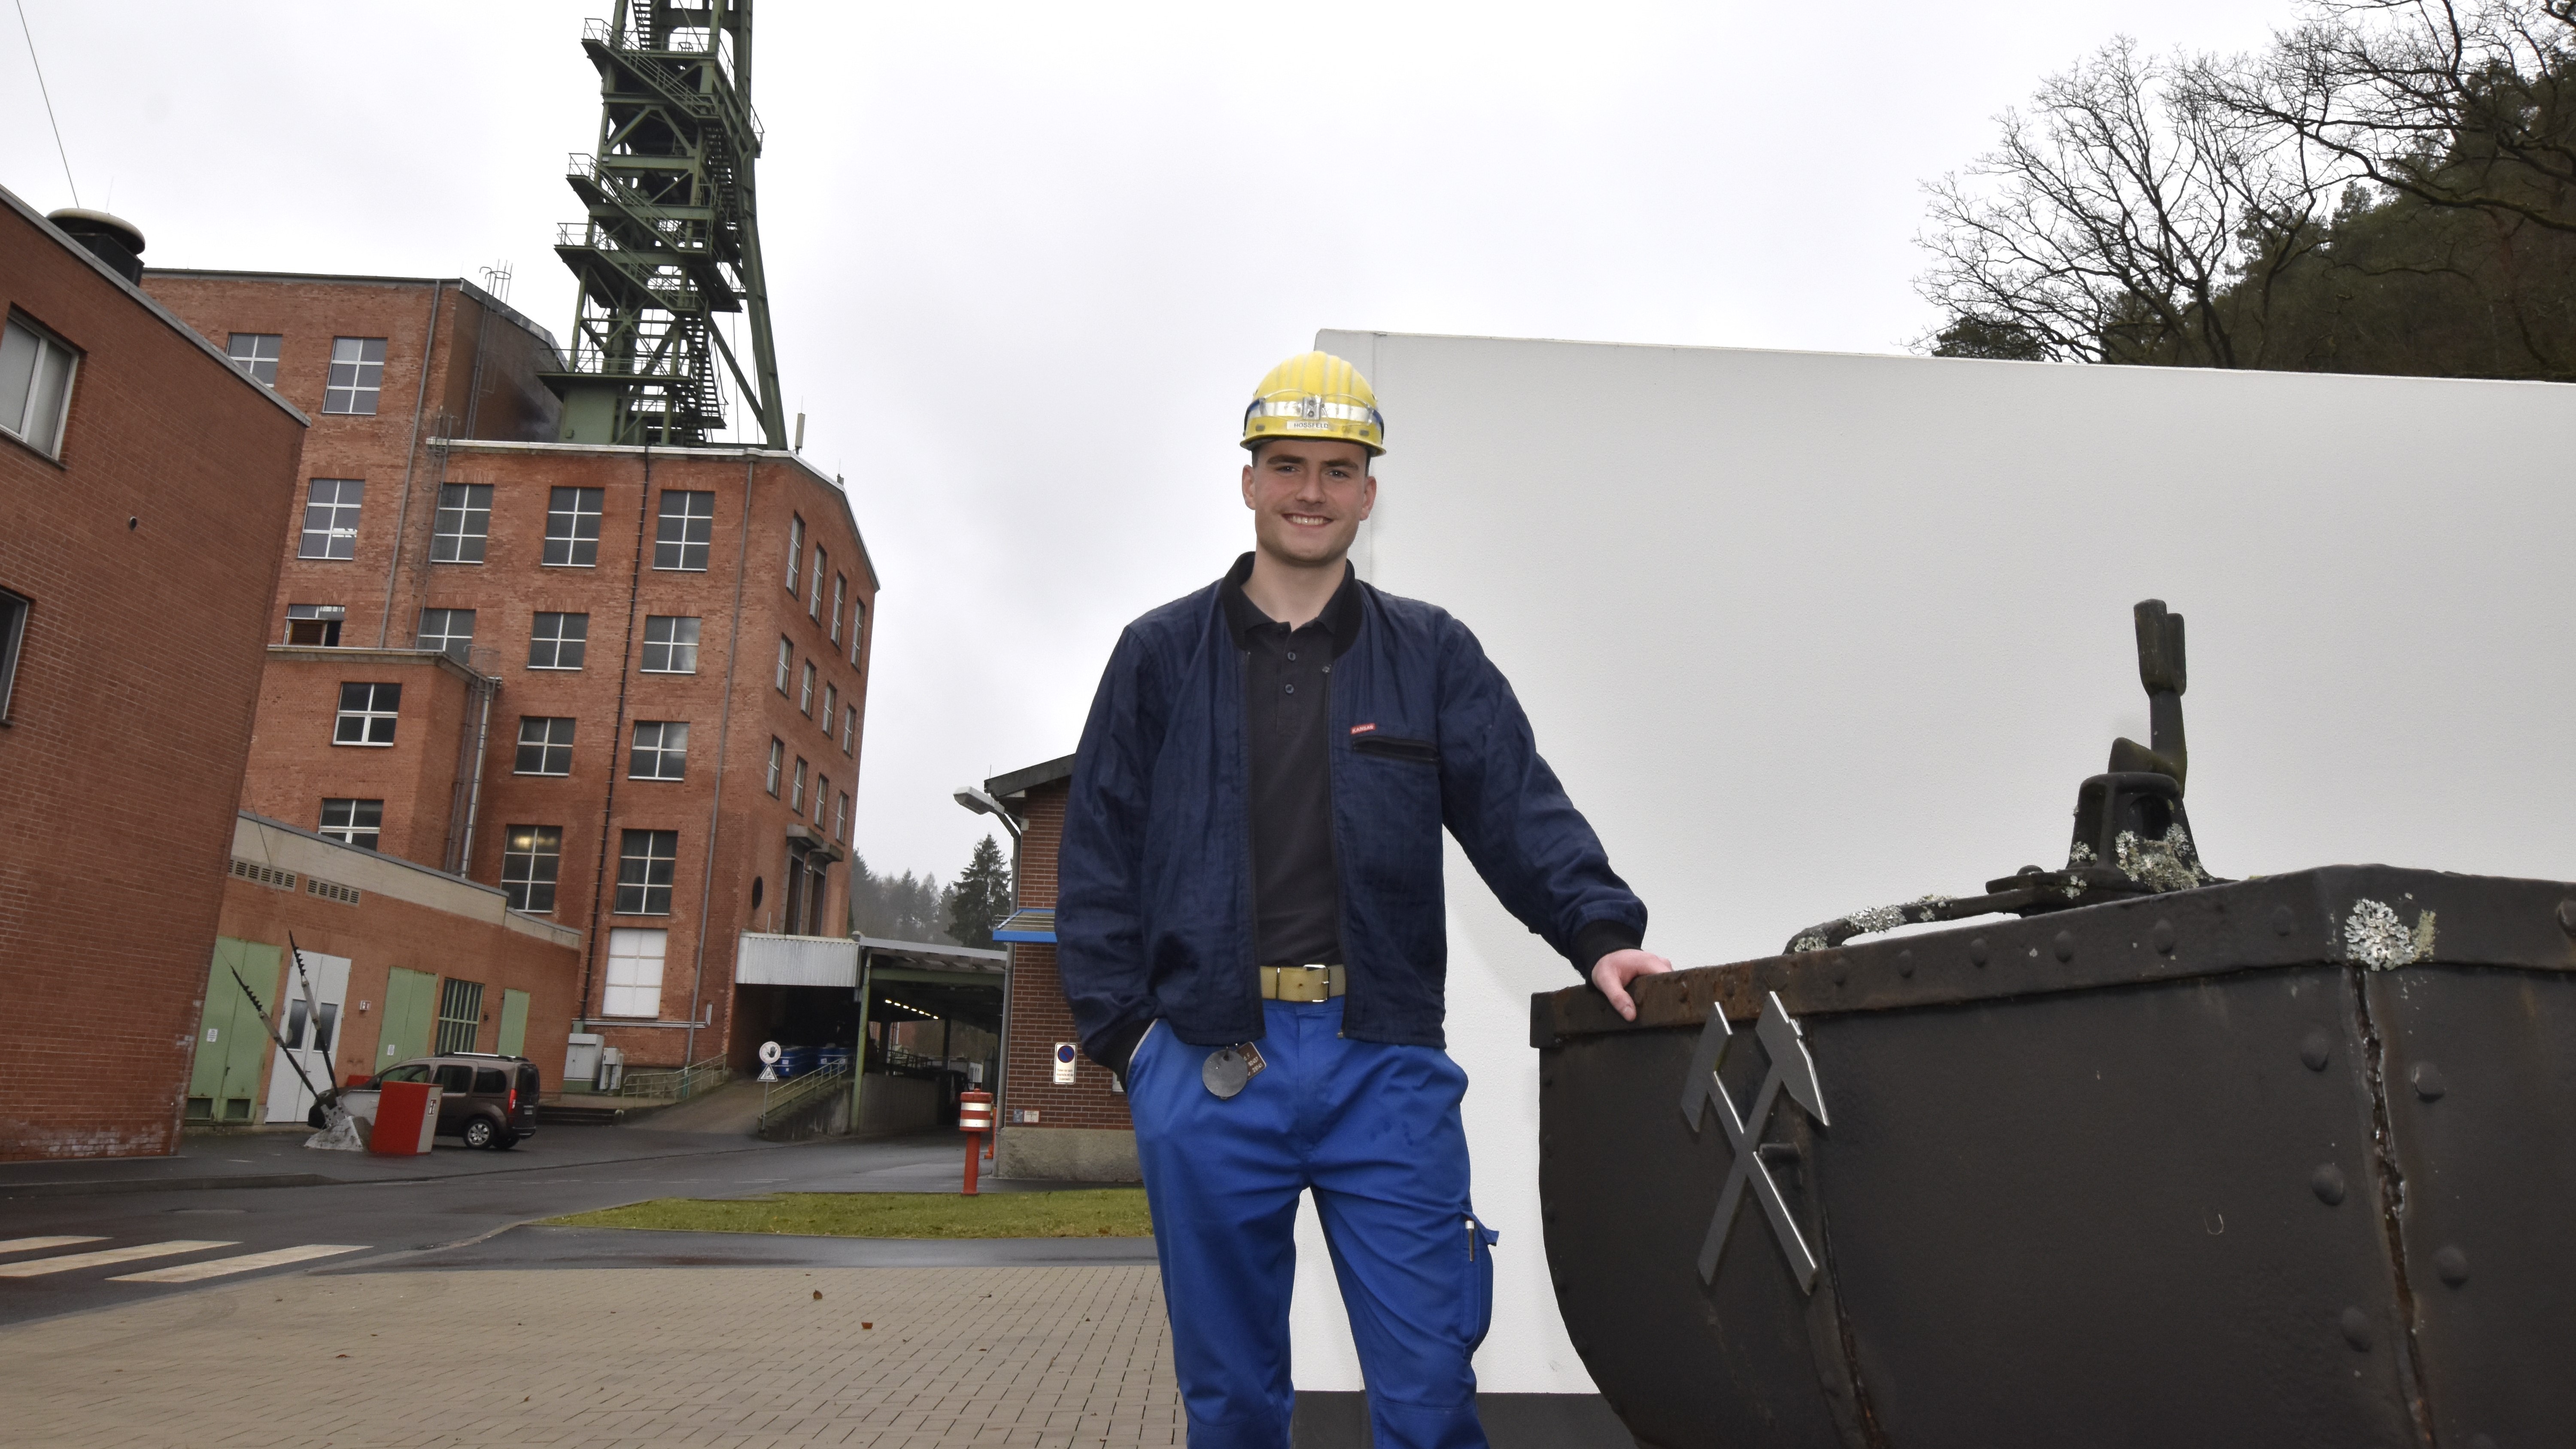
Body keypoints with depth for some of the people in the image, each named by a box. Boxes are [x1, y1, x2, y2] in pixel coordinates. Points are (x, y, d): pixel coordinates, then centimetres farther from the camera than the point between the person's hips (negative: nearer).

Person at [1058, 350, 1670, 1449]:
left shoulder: (1432, 656, 10)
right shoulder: (1160, 655, 9)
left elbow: (1521, 811, -1)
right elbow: (1098, 855, 6)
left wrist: (1599, 931, -17)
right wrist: (1120, 1028, -2)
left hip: (1385, 1067, 0)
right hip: (1205, 1068, 1)